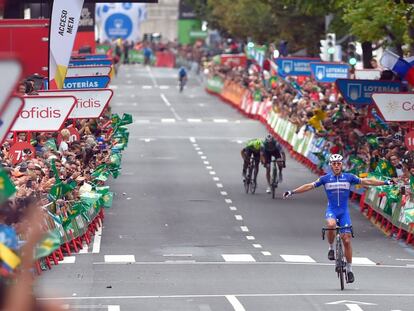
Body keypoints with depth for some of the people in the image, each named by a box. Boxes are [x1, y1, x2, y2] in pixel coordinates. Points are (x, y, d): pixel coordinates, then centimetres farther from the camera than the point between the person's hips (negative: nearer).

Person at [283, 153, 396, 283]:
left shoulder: (349, 177, 2)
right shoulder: (325, 178, 1)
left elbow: (366, 182, 5)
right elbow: (310, 186, 2)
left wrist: (386, 183, 3)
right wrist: (292, 192, -4)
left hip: (344, 211, 1)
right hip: (331, 210, -1)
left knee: (347, 240, -4)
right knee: (331, 225, -36)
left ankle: (349, 269, 7)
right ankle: (331, 248, -10)